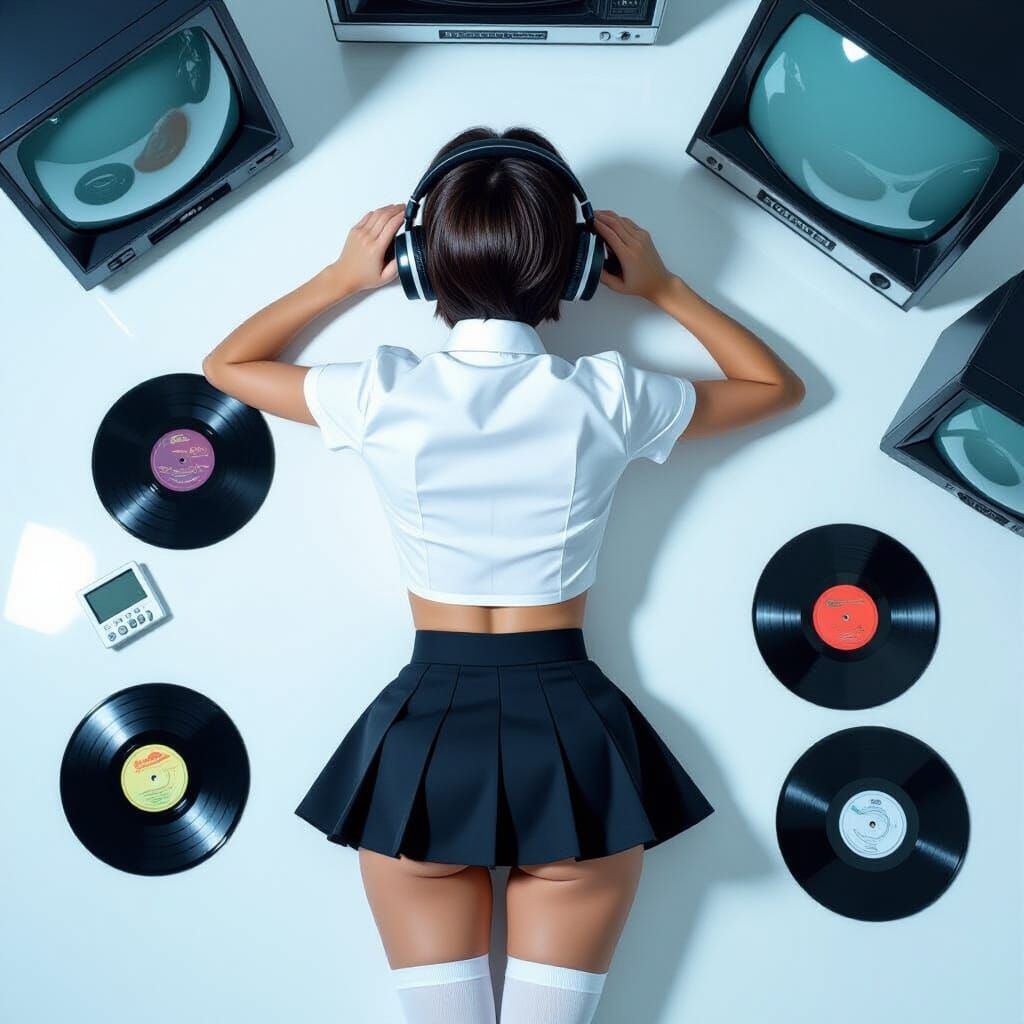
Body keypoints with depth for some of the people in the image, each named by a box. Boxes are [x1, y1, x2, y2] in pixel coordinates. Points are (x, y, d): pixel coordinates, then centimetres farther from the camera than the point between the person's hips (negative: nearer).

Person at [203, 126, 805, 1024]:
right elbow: (780, 387, 11)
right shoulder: (606, 398, -8)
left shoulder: (383, 395, -8)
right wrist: (663, 289, 13)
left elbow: (226, 363, 13)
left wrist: (341, 279, 15)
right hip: (564, 710, 0)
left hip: (430, 720, 1)